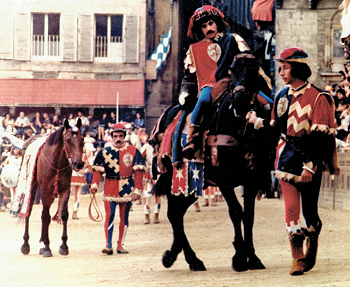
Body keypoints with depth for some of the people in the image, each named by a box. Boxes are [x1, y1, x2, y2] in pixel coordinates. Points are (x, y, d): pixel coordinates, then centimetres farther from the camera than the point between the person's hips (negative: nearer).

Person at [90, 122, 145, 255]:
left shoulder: (133, 151, 2)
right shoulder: (105, 152, 4)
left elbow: (138, 172, 0)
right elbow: (98, 170, 0)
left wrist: (137, 189, -8)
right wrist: (94, 184, -16)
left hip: (127, 188, 1)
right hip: (110, 188, -1)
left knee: (124, 217, 6)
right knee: (109, 215, -8)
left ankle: (121, 245, 13)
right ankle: (108, 245, -6)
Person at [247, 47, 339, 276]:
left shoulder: (318, 98, -9)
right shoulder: (283, 96, 10)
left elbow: (320, 137, -13)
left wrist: (310, 165, -20)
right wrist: (258, 122, 2)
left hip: (310, 160, -4)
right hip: (287, 158, 4)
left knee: (309, 210, 4)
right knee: (291, 208, -3)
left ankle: (312, 247, 29)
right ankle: (298, 258, 2)